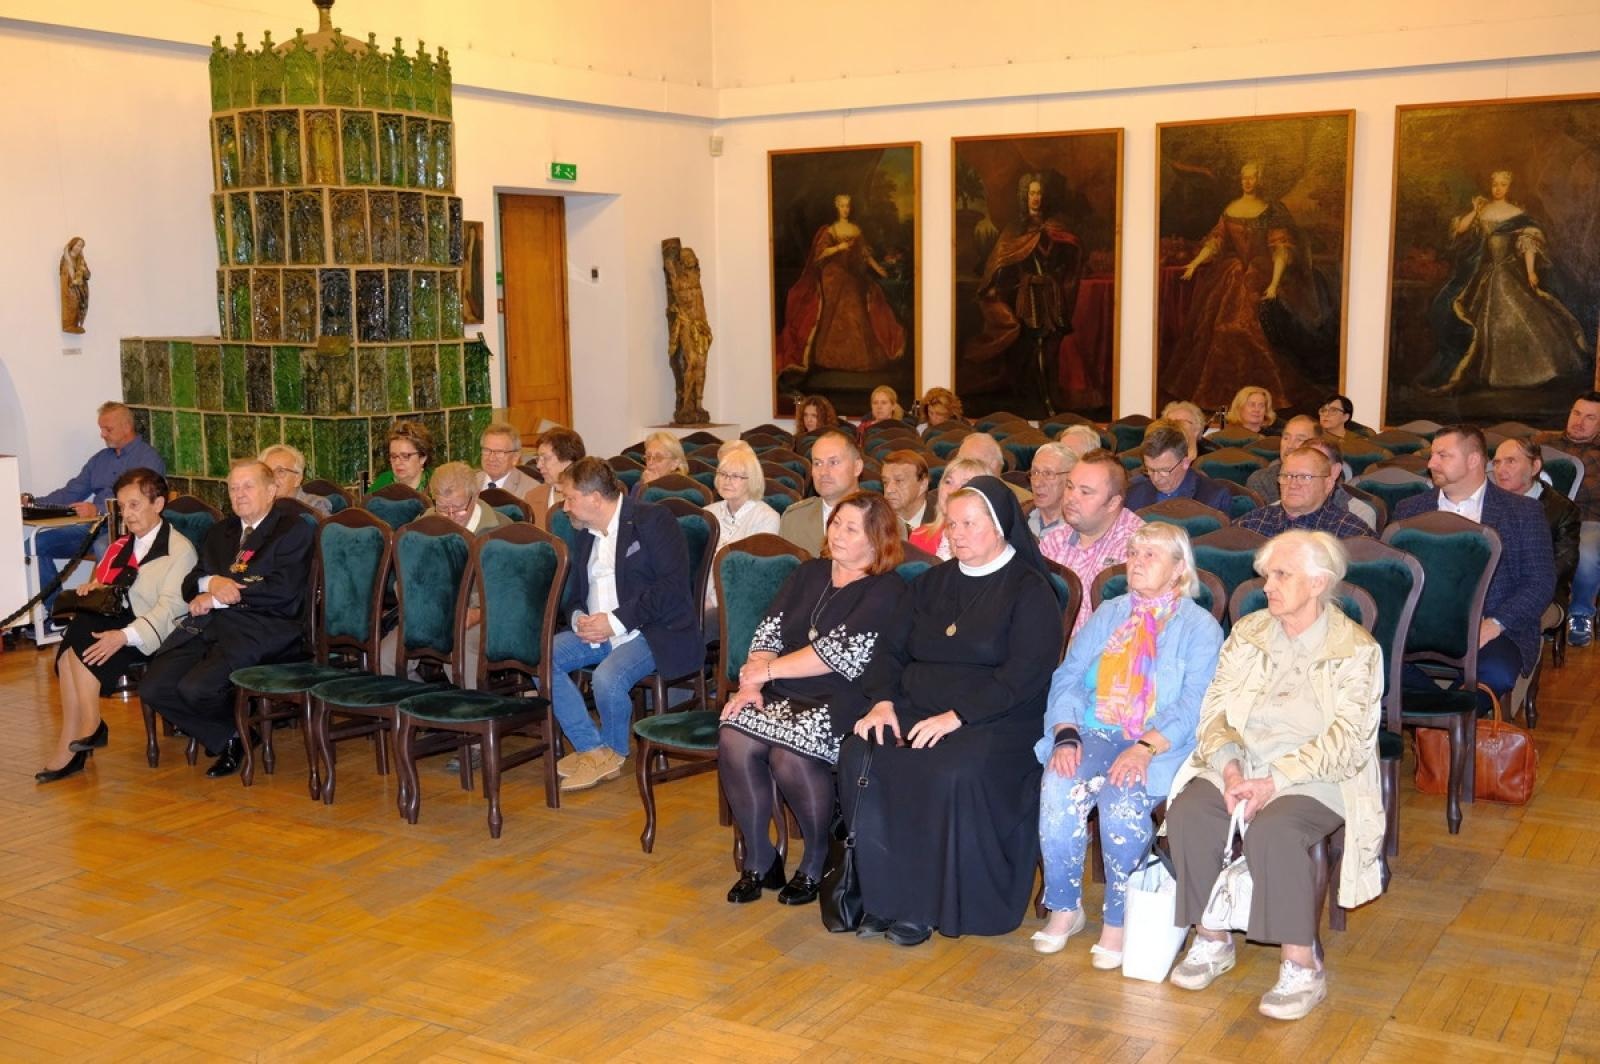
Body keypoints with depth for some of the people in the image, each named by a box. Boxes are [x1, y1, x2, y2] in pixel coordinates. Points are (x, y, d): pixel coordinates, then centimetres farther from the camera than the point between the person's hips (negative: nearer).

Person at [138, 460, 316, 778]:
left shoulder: (293, 529, 2)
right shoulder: (220, 532, 26)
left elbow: (282, 590, -12)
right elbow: (190, 584, 20)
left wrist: (217, 598, -7)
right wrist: (210, 583, -6)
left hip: (264, 627, -7)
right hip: (209, 623, 7)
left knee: (196, 688, -27)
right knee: (153, 688, -13)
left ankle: (237, 728, 7)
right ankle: (229, 738, 6)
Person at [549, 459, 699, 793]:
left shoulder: (653, 520, -7)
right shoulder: (586, 536, 17)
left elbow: (673, 587, -16)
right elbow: (574, 594, 21)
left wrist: (616, 621, -19)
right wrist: (578, 619, -5)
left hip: (654, 631, -7)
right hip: (597, 631, 8)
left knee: (607, 678, -32)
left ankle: (613, 751, -1)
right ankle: (591, 749, -6)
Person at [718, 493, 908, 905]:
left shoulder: (887, 590, -3)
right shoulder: (808, 574, 18)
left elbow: (840, 652, -13)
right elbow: (769, 631, 12)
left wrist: (768, 670, -8)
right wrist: (751, 682, -7)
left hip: (842, 701, -5)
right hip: (783, 695, 6)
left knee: (789, 754, -32)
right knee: (734, 739, -24)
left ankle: (817, 860, -6)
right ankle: (758, 859, -7)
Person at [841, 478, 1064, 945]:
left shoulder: (1029, 591, -1)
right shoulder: (933, 582, 19)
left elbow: (1025, 675, -12)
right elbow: (893, 649, 18)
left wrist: (956, 715, -22)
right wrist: (883, 700, -3)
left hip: (996, 719, -5)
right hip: (914, 711, 5)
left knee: (952, 772, -35)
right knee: (859, 757, -23)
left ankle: (925, 905, -18)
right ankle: (882, 894, -16)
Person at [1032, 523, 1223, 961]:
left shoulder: (1200, 626, 5)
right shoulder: (1108, 615, 20)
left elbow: (1193, 704, -8)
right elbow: (1068, 678, 11)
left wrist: (1145, 748, -24)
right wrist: (1066, 736, -8)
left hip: (1160, 748, -3)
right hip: (1095, 734, 4)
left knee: (1122, 800, -34)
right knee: (1058, 789, -27)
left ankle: (1118, 921, -15)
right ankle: (1065, 908, -9)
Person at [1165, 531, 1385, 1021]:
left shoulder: (1356, 650, -4)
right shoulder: (1248, 633, 10)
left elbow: (1346, 742, -12)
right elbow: (1216, 708, 5)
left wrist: (1273, 780, -22)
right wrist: (1229, 766, -15)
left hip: (1318, 778, -4)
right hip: (1240, 765, 4)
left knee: (1273, 829, -34)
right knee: (1186, 812, -25)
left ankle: (1302, 969, -19)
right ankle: (1212, 941, -6)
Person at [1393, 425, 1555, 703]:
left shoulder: (1523, 512, 9)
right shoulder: (1409, 509, 17)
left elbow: (1541, 583, 1)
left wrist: (1494, 625, -13)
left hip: (1493, 630, -2)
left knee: (1496, 673, -35)